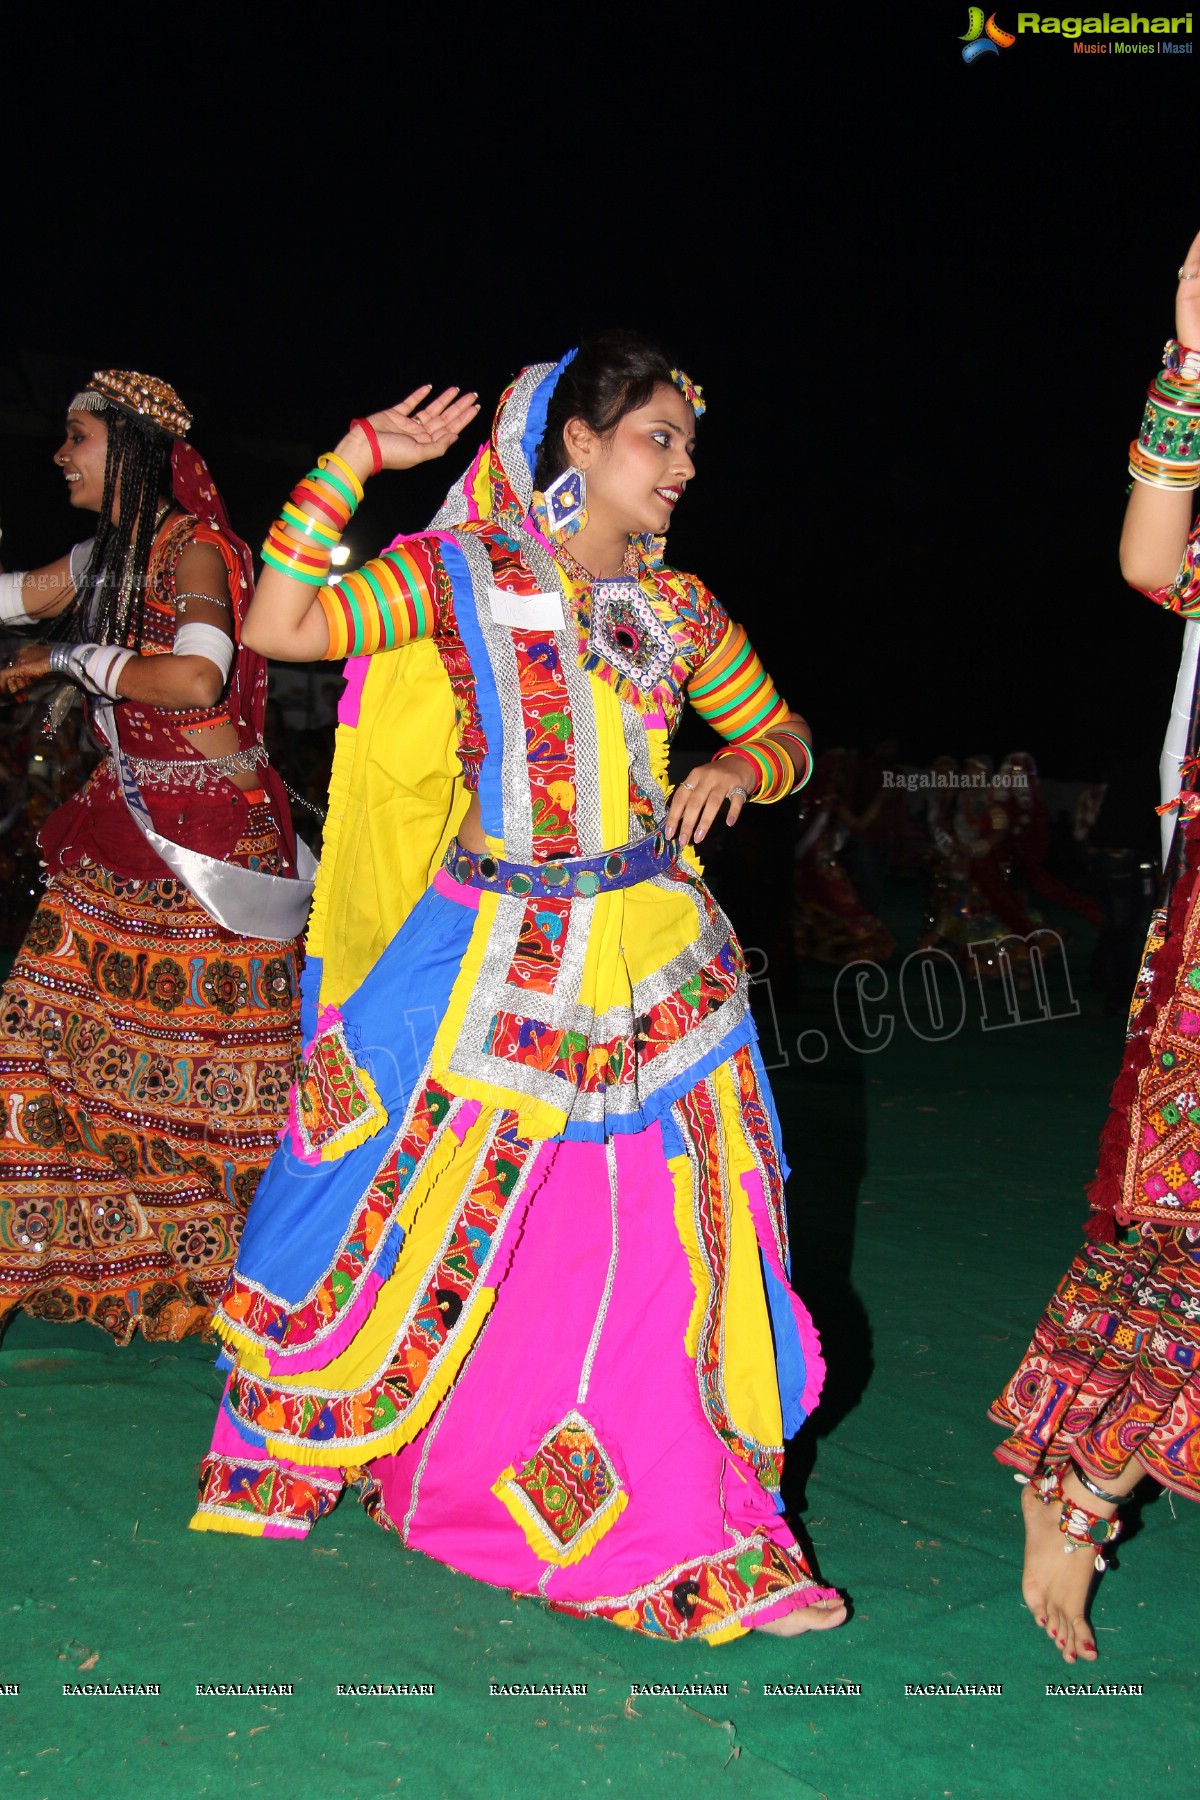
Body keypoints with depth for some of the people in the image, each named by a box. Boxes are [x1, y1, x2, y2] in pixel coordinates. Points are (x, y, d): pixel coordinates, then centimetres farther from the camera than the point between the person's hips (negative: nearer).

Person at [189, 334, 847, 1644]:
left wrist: (738, 768, -2)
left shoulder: (677, 608, 8)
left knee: (670, 1248, 5)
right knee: (417, 1224, 9)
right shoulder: (460, 573, -2)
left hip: (656, 968, 3)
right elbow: (277, 626, -14)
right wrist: (358, 458, -12)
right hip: (487, 960, -2)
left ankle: (702, 1539, 22)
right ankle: (288, 1457, 37)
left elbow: (782, 730, 20)